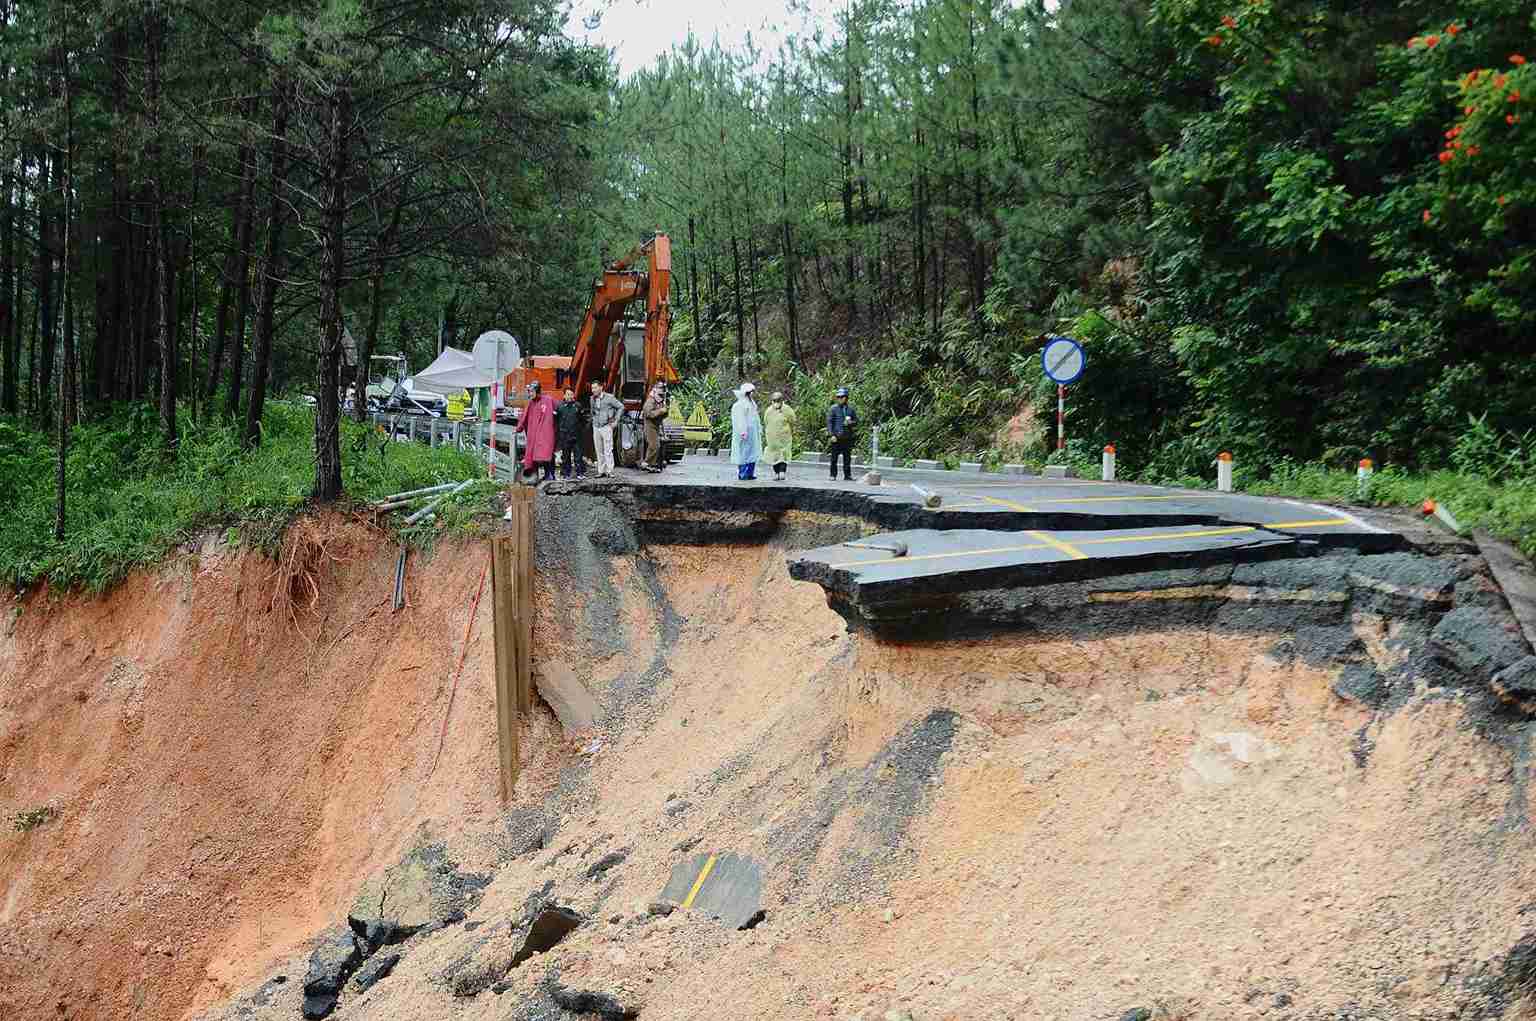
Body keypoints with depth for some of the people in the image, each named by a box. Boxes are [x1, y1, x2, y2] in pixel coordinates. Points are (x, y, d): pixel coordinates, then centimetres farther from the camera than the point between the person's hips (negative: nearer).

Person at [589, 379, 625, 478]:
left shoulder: (609, 397, -8)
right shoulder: (592, 399, 9)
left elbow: (621, 407, -1)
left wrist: (615, 420, -4)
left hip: (606, 426, -6)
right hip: (596, 427, 6)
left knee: (608, 450, -9)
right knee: (599, 451, 6)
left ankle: (610, 471, -8)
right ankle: (601, 471, 11)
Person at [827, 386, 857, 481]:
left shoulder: (850, 409, 10)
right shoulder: (833, 408, 1)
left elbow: (856, 421, 15)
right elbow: (829, 422, -2)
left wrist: (850, 423, -8)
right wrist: (832, 434, -11)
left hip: (848, 437, 3)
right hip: (836, 437, -3)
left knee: (847, 457, 6)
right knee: (834, 457, -1)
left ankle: (847, 475, 12)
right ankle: (833, 475, 5)